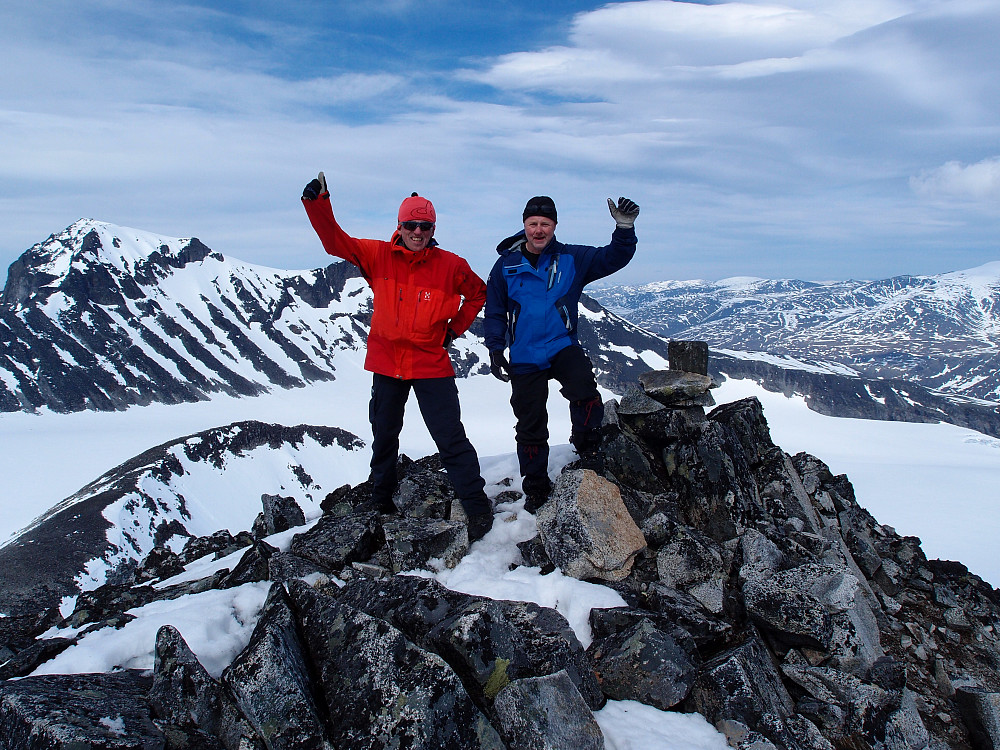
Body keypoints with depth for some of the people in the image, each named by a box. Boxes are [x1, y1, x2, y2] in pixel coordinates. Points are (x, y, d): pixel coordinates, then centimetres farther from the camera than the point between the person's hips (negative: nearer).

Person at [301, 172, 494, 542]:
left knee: (451, 439, -7)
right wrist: (317, 203, -19)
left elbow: (477, 293, 11)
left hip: (431, 365, -2)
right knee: (384, 436, 17)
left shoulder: (450, 265, -5)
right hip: (386, 364, 3)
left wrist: (454, 329, 5)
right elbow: (336, 242, -6)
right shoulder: (378, 255, -3)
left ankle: (478, 509, 0)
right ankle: (381, 501, 37)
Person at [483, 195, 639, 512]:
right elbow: (494, 311, 6)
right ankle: (536, 487, 25)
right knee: (530, 427, 7)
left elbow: (613, 258, -5)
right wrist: (495, 350, 0)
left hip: (563, 347, 0)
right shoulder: (506, 265, -1)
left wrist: (625, 229, -23)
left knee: (586, 393, -30)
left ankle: (587, 446, -4)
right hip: (524, 358, 1)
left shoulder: (572, 259, 0)